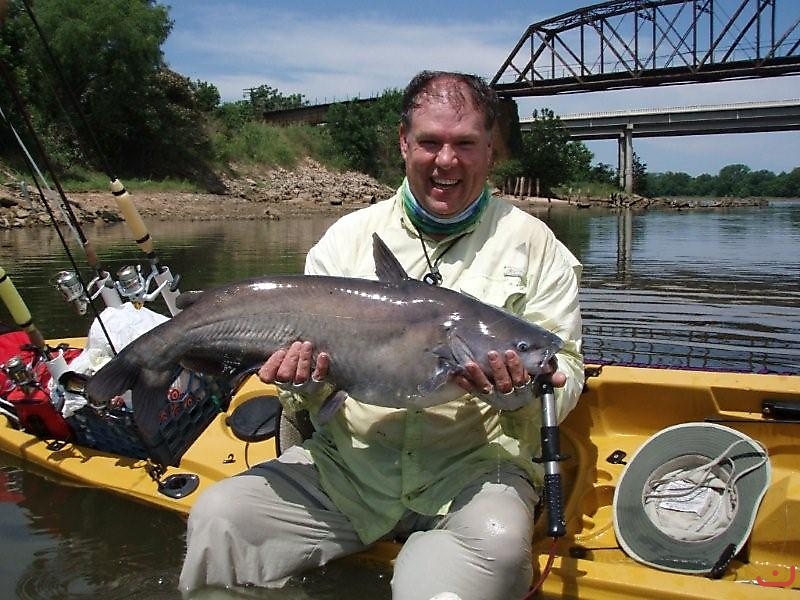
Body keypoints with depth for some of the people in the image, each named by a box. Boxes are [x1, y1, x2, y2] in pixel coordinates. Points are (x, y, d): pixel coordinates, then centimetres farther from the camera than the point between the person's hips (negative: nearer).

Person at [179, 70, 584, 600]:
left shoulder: (534, 244, 4)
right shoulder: (349, 236, 10)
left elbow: (564, 373, 3)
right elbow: (306, 348, 10)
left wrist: (522, 389, -19)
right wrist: (306, 385, -13)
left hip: (476, 464, -2)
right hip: (346, 458, 3)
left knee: (495, 545, -35)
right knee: (218, 515, -15)